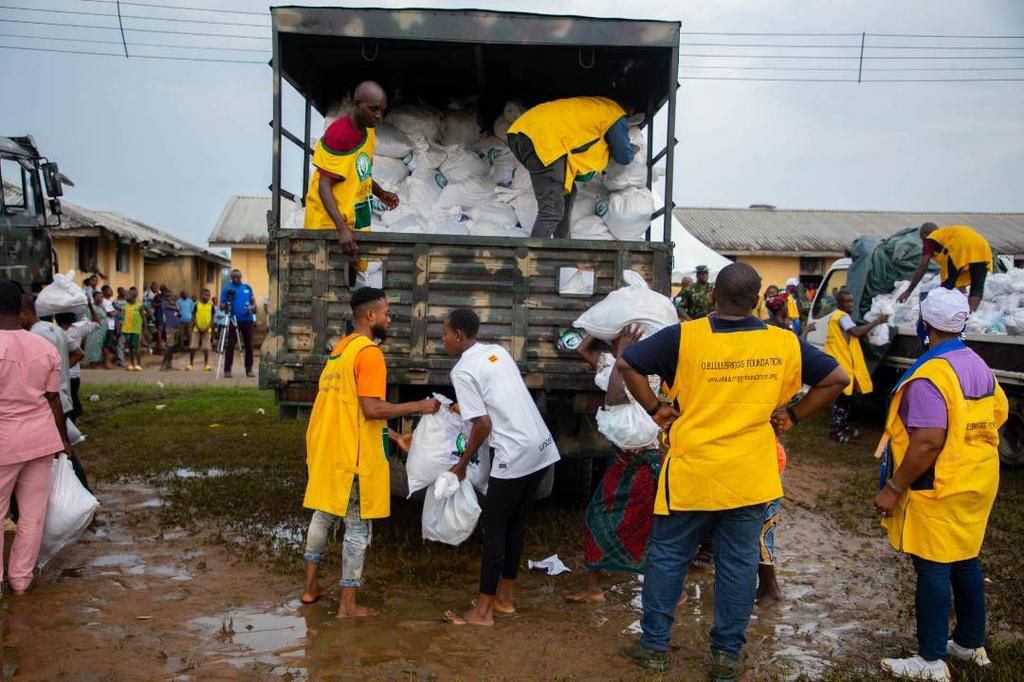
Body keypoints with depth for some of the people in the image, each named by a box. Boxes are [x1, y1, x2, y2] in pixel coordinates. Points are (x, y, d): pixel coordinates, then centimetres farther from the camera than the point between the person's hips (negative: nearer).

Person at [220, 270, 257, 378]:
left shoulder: (247, 288, 11)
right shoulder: (227, 288, 3)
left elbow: (254, 303, 12)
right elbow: (222, 306, 1)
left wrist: (252, 307, -10)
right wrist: (227, 303, -20)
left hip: (247, 320, 3)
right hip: (234, 320, -2)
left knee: (249, 345, 5)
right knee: (230, 345, -4)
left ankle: (249, 369, 12)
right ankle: (227, 370, 0)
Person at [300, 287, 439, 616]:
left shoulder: (340, 349, 14)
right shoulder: (369, 352, -16)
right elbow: (371, 409, -23)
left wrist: (391, 436, 17)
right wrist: (419, 406, -14)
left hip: (326, 447, 9)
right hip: (353, 453, -9)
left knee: (324, 513, 21)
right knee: (358, 526, 2)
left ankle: (311, 586, 31)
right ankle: (348, 604, 9)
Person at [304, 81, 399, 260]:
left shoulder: (369, 133, 5)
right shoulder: (337, 135, -20)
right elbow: (324, 186, -22)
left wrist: (382, 194, 2)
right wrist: (342, 228, -31)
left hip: (357, 220, 8)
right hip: (330, 223, -8)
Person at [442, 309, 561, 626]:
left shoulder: (462, 371, -9)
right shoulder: (498, 351, 14)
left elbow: (483, 425, -12)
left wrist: (462, 464, 1)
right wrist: (466, 406, 33)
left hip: (514, 455, -8)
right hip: (542, 448, 8)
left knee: (494, 529, 3)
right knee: (515, 525, 18)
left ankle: (483, 610, 10)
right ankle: (506, 597, 28)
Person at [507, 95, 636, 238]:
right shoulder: (615, 114, 14)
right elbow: (624, 157, 16)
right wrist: (633, 149, 36)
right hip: (543, 137, -9)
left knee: (566, 192, 21)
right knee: (552, 211, -12)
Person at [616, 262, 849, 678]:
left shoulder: (685, 336, -12)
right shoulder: (784, 343, -4)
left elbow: (626, 365, -12)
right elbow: (836, 379, 4)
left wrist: (655, 409, -2)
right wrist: (793, 415, 8)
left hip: (691, 474, -2)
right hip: (750, 477, 2)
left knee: (667, 557, 12)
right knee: (739, 564, 12)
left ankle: (653, 646, 22)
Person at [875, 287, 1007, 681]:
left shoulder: (930, 375, -22)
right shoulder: (979, 366, 6)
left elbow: (928, 441, -27)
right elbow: (997, 417, 15)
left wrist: (893, 488, -21)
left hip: (939, 488, -9)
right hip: (977, 482, 9)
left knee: (932, 569, -1)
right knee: (966, 561, 19)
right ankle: (972, 644, 32)